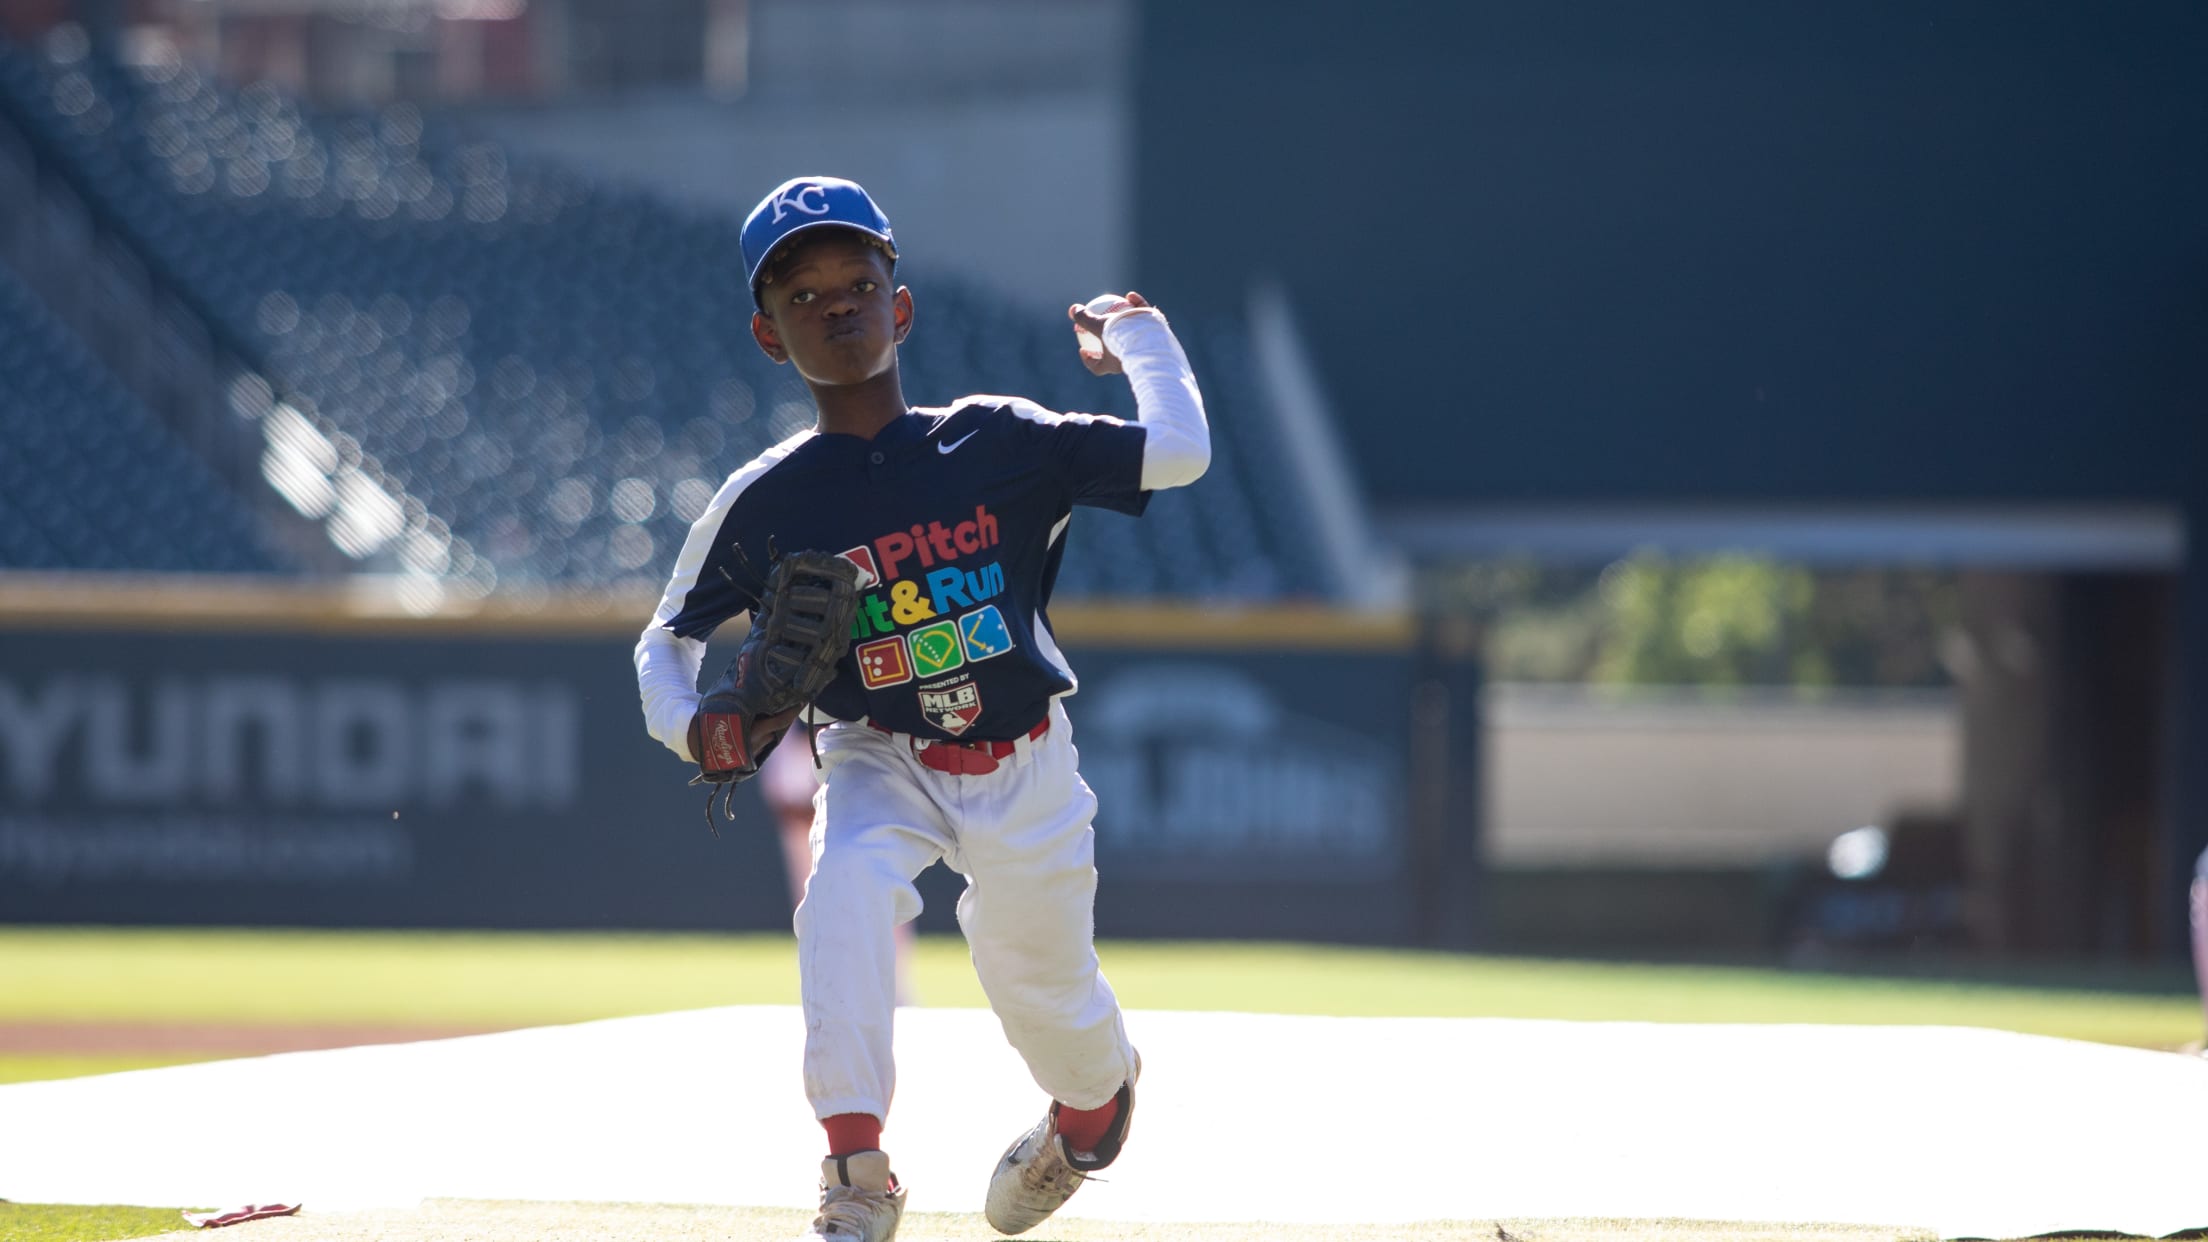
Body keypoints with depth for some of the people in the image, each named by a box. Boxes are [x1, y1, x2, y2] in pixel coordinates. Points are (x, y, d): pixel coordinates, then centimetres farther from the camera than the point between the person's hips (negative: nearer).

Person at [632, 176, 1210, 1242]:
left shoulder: (999, 444, -11)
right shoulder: (765, 501, -9)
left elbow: (1177, 453, -18)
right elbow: (669, 638, 3)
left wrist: (1133, 336, -4)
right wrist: (689, 726, -18)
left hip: (1024, 771, 1)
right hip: (881, 764, 0)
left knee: (1043, 993, 13)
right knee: (844, 889, -32)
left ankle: (1096, 1101, 52)